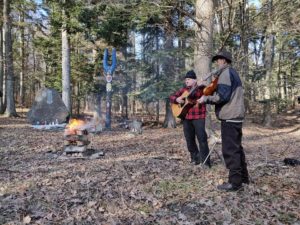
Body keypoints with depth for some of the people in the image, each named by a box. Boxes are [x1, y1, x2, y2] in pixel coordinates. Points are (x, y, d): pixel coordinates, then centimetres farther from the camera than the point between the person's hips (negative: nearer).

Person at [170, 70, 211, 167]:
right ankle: (195, 158, 24)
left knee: (201, 138, -10)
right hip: (186, 117, 6)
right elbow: (171, 97, 16)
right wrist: (177, 99, -4)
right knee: (189, 139, 10)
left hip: (198, 116, -5)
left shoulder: (201, 88, 2)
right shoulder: (183, 89, 15)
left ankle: (205, 161, -4)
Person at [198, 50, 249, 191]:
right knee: (236, 148, 16)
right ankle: (243, 177, 25)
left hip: (229, 117, -10)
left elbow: (223, 96, -20)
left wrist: (206, 99, -9)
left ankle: (235, 182, -3)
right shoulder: (233, 73, 21)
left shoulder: (226, 73, -9)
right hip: (236, 116, 10)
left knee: (230, 150, -7)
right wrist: (210, 96, 15)